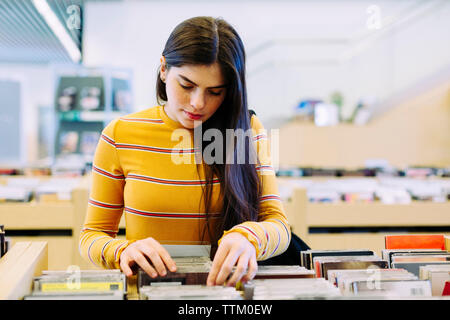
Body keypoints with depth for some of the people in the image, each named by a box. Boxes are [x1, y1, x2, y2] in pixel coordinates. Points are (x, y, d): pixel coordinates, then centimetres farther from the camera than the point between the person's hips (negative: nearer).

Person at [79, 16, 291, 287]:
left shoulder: (248, 131, 2)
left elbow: (279, 226, -4)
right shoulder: (120, 135, 0)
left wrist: (248, 237, -26)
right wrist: (123, 251, -18)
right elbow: (92, 235, 4)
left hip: (222, 285, 1)